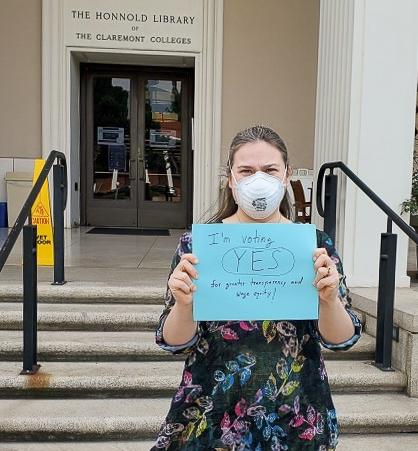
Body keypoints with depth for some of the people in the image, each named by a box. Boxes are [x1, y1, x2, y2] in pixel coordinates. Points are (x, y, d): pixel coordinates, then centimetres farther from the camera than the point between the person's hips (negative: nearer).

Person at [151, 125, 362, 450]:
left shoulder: (315, 244, -6)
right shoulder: (198, 243, -9)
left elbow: (341, 339, -6)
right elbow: (175, 342, -8)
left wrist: (330, 298, -26)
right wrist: (183, 303, -28)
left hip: (298, 420, 2)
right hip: (211, 415, -1)